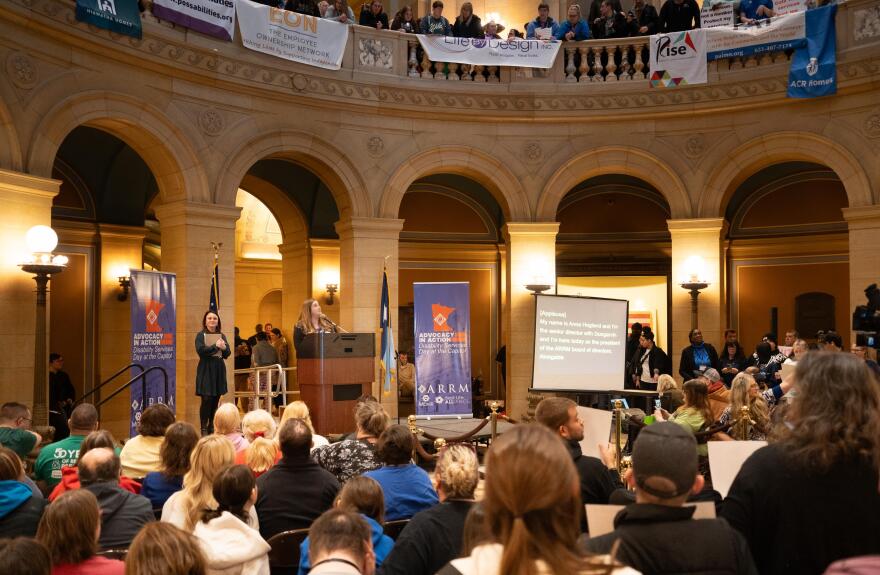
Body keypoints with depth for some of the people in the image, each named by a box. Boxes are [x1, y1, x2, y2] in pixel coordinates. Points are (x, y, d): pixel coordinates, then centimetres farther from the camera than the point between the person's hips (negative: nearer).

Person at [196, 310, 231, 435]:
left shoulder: (221, 336, 11)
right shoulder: (201, 335, 0)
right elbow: (200, 350, -16)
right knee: (206, 400, -7)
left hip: (219, 369, 4)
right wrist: (215, 346, -18)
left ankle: (212, 426, 16)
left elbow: (227, 354, 4)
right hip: (206, 370, -4)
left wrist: (224, 348, -16)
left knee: (216, 400, 6)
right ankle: (204, 428, 2)